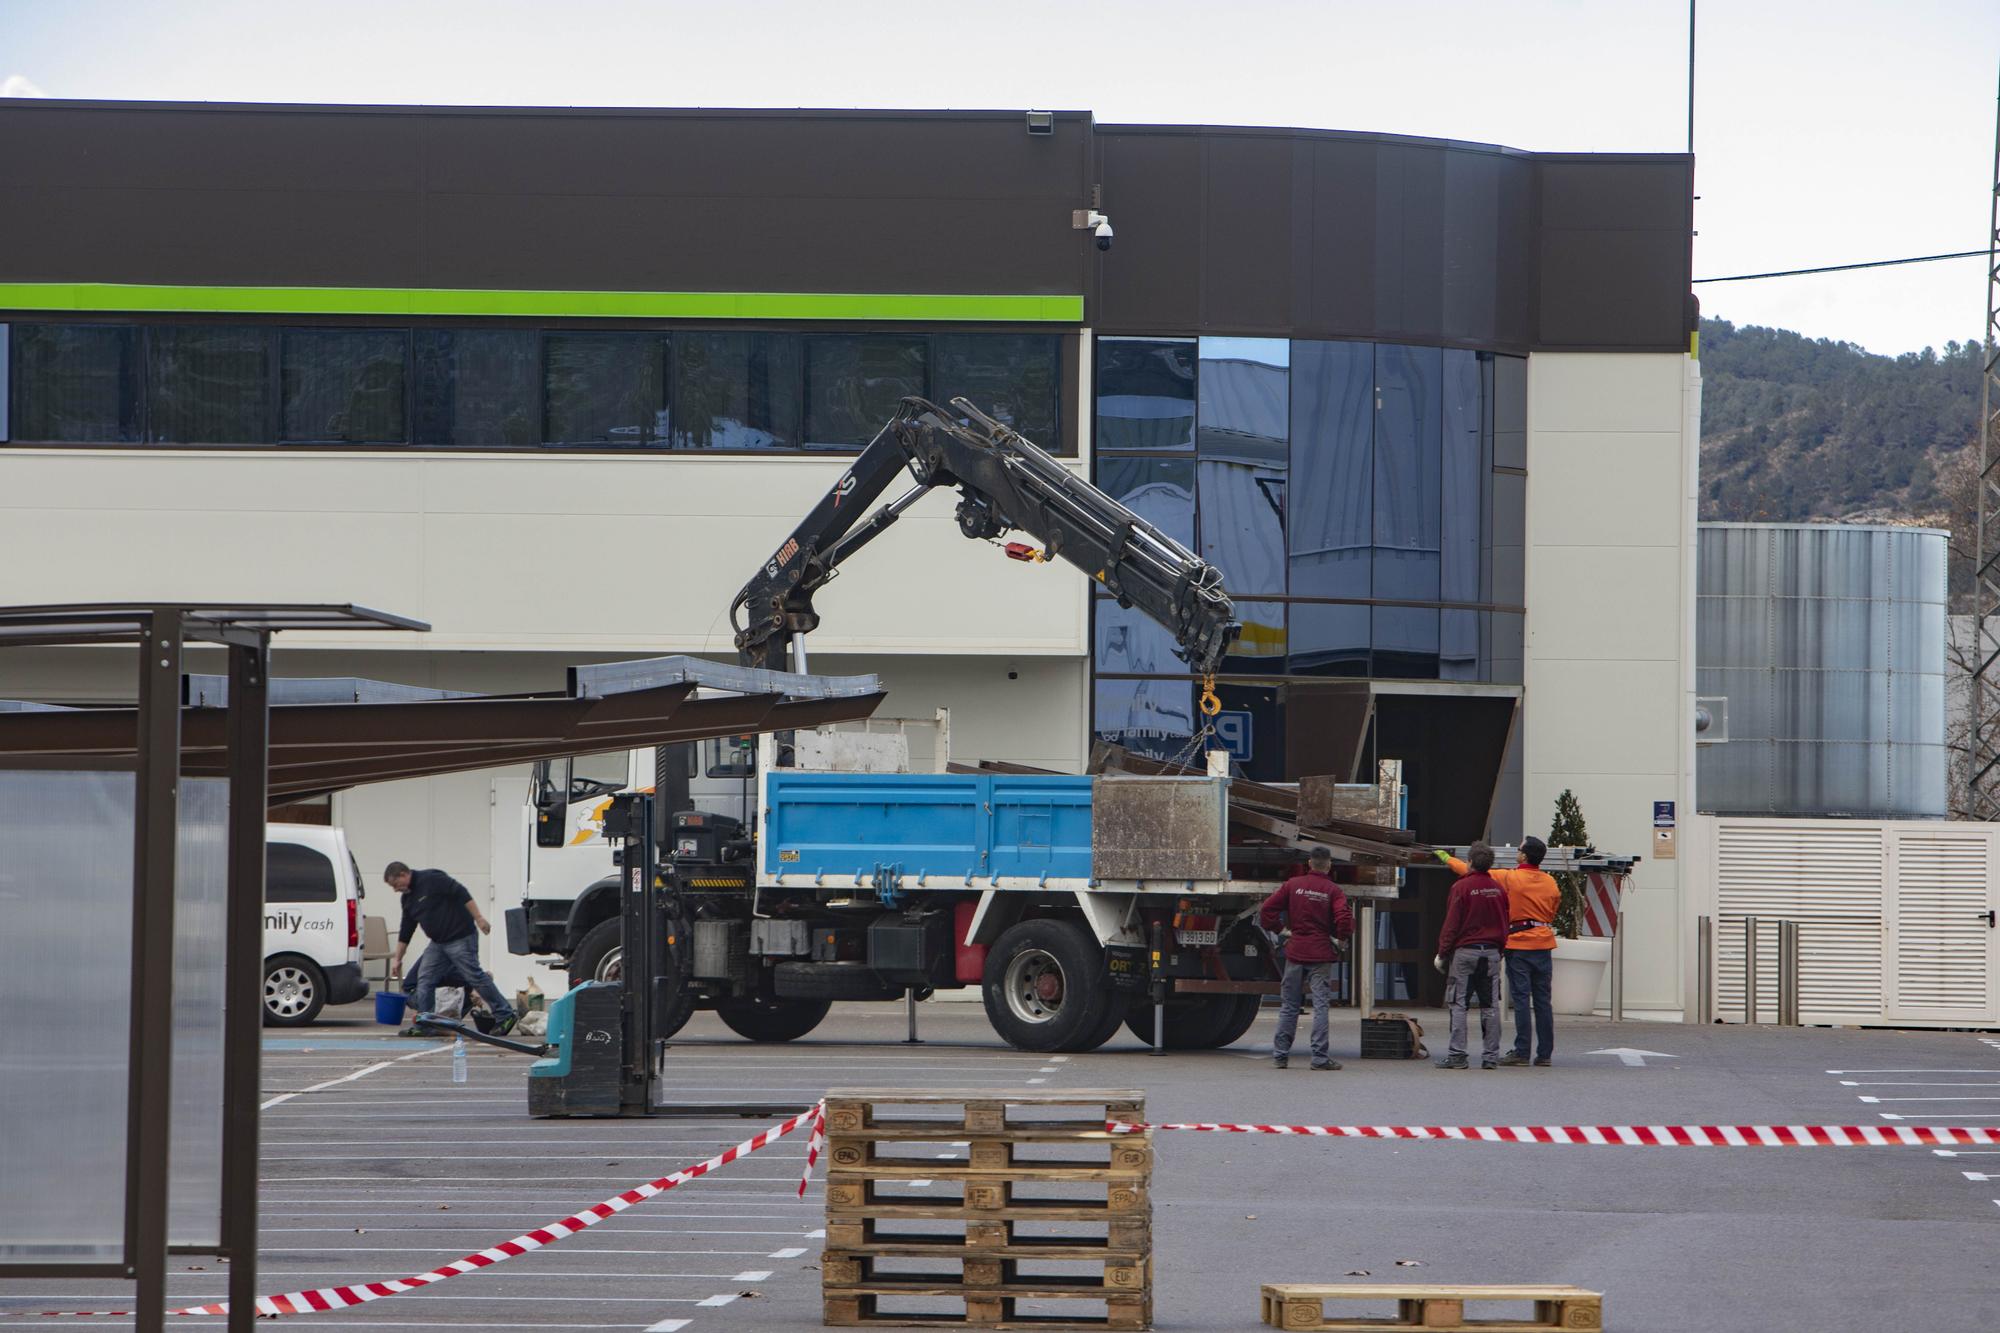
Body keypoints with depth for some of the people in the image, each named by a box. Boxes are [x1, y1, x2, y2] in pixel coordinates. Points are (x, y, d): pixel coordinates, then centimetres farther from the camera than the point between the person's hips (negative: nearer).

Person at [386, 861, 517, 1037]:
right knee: (424, 980, 1)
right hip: (438, 943, 9)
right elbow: (405, 931, 20)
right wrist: (397, 958, 20)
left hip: (460, 938, -9)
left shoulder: (431, 879, -14)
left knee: (474, 976, -8)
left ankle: (504, 1016, 0)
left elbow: (462, 894, -20)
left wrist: (478, 918, -24)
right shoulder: (408, 898, 13)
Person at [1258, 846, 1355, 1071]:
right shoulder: (1332, 890, -5)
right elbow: (1344, 918, -16)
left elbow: (1267, 909, -1)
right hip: (1321, 955, -3)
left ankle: (1280, 1054, 14)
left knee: (1289, 1005, 11)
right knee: (1321, 1005, -1)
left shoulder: (1293, 885, 2)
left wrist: (1273, 929, 15)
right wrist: (1341, 937, 4)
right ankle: (1320, 1057, -6)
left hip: (1295, 951, 3)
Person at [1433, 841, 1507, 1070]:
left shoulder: (1461, 887, -9)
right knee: (1490, 1006, 7)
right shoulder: (1498, 888, 7)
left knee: (1458, 1005, -1)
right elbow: (1504, 922, 12)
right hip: (1492, 951, 5)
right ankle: (1491, 1057, 6)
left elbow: (1452, 924, -9)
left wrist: (1443, 953, -2)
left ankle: (1457, 1055, -7)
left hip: (1465, 950, -5)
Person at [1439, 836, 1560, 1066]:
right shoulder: (1551, 882, 5)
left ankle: (1522, 1052, -6)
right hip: (1544, 945, 4)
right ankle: (1545, 1053, 7)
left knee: (1521, 999, -5)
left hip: (1519, 945, -4)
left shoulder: (1510, 878, -8)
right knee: (1542, 1001, 6)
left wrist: (1447, 859, 13)